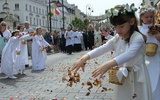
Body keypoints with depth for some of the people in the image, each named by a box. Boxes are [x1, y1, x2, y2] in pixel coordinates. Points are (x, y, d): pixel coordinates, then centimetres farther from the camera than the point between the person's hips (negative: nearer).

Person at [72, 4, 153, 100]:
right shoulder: (117, 39, 3)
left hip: (136, 79, -5)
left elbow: (129, 54, -35)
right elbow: (102, 48, -6)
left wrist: (108, 64, -48)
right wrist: (84, 58, -22)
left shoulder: (138, 38, -18)